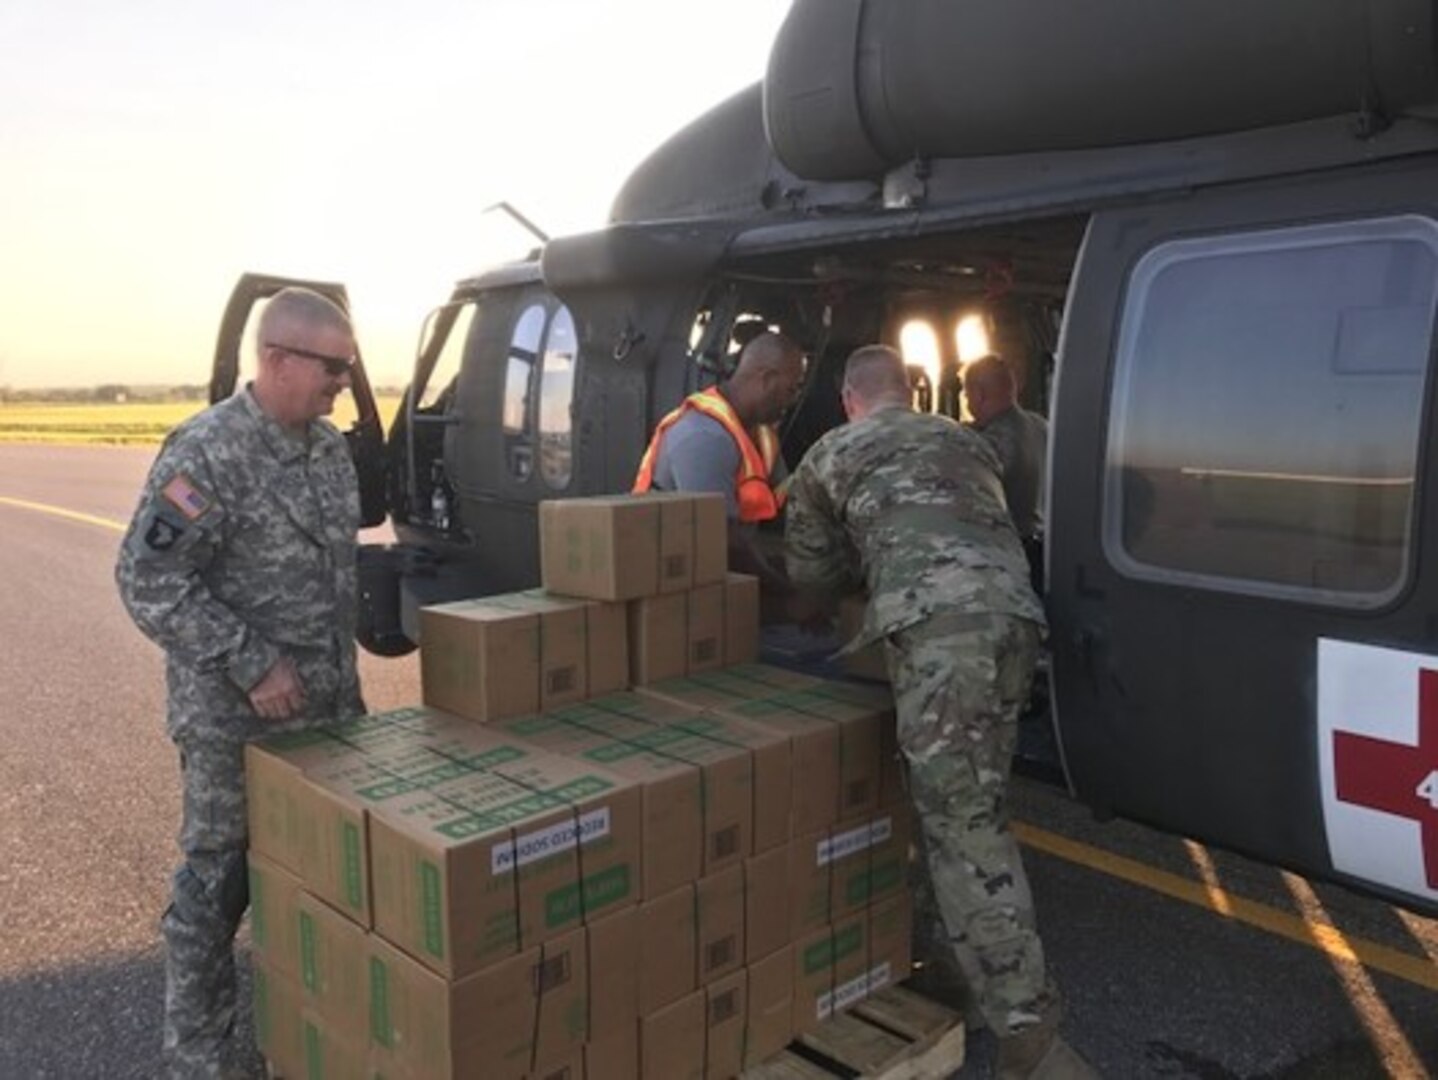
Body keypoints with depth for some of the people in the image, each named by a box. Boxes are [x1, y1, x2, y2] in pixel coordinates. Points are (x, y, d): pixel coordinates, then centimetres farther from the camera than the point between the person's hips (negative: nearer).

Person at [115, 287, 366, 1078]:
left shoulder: (330, 444, 6)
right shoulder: (207, 451, -18)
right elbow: (147, 582, -20)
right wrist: (250, 665, -21)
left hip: (329, 702, 7)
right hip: (236, 716, -7)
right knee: (218, 877, 6)